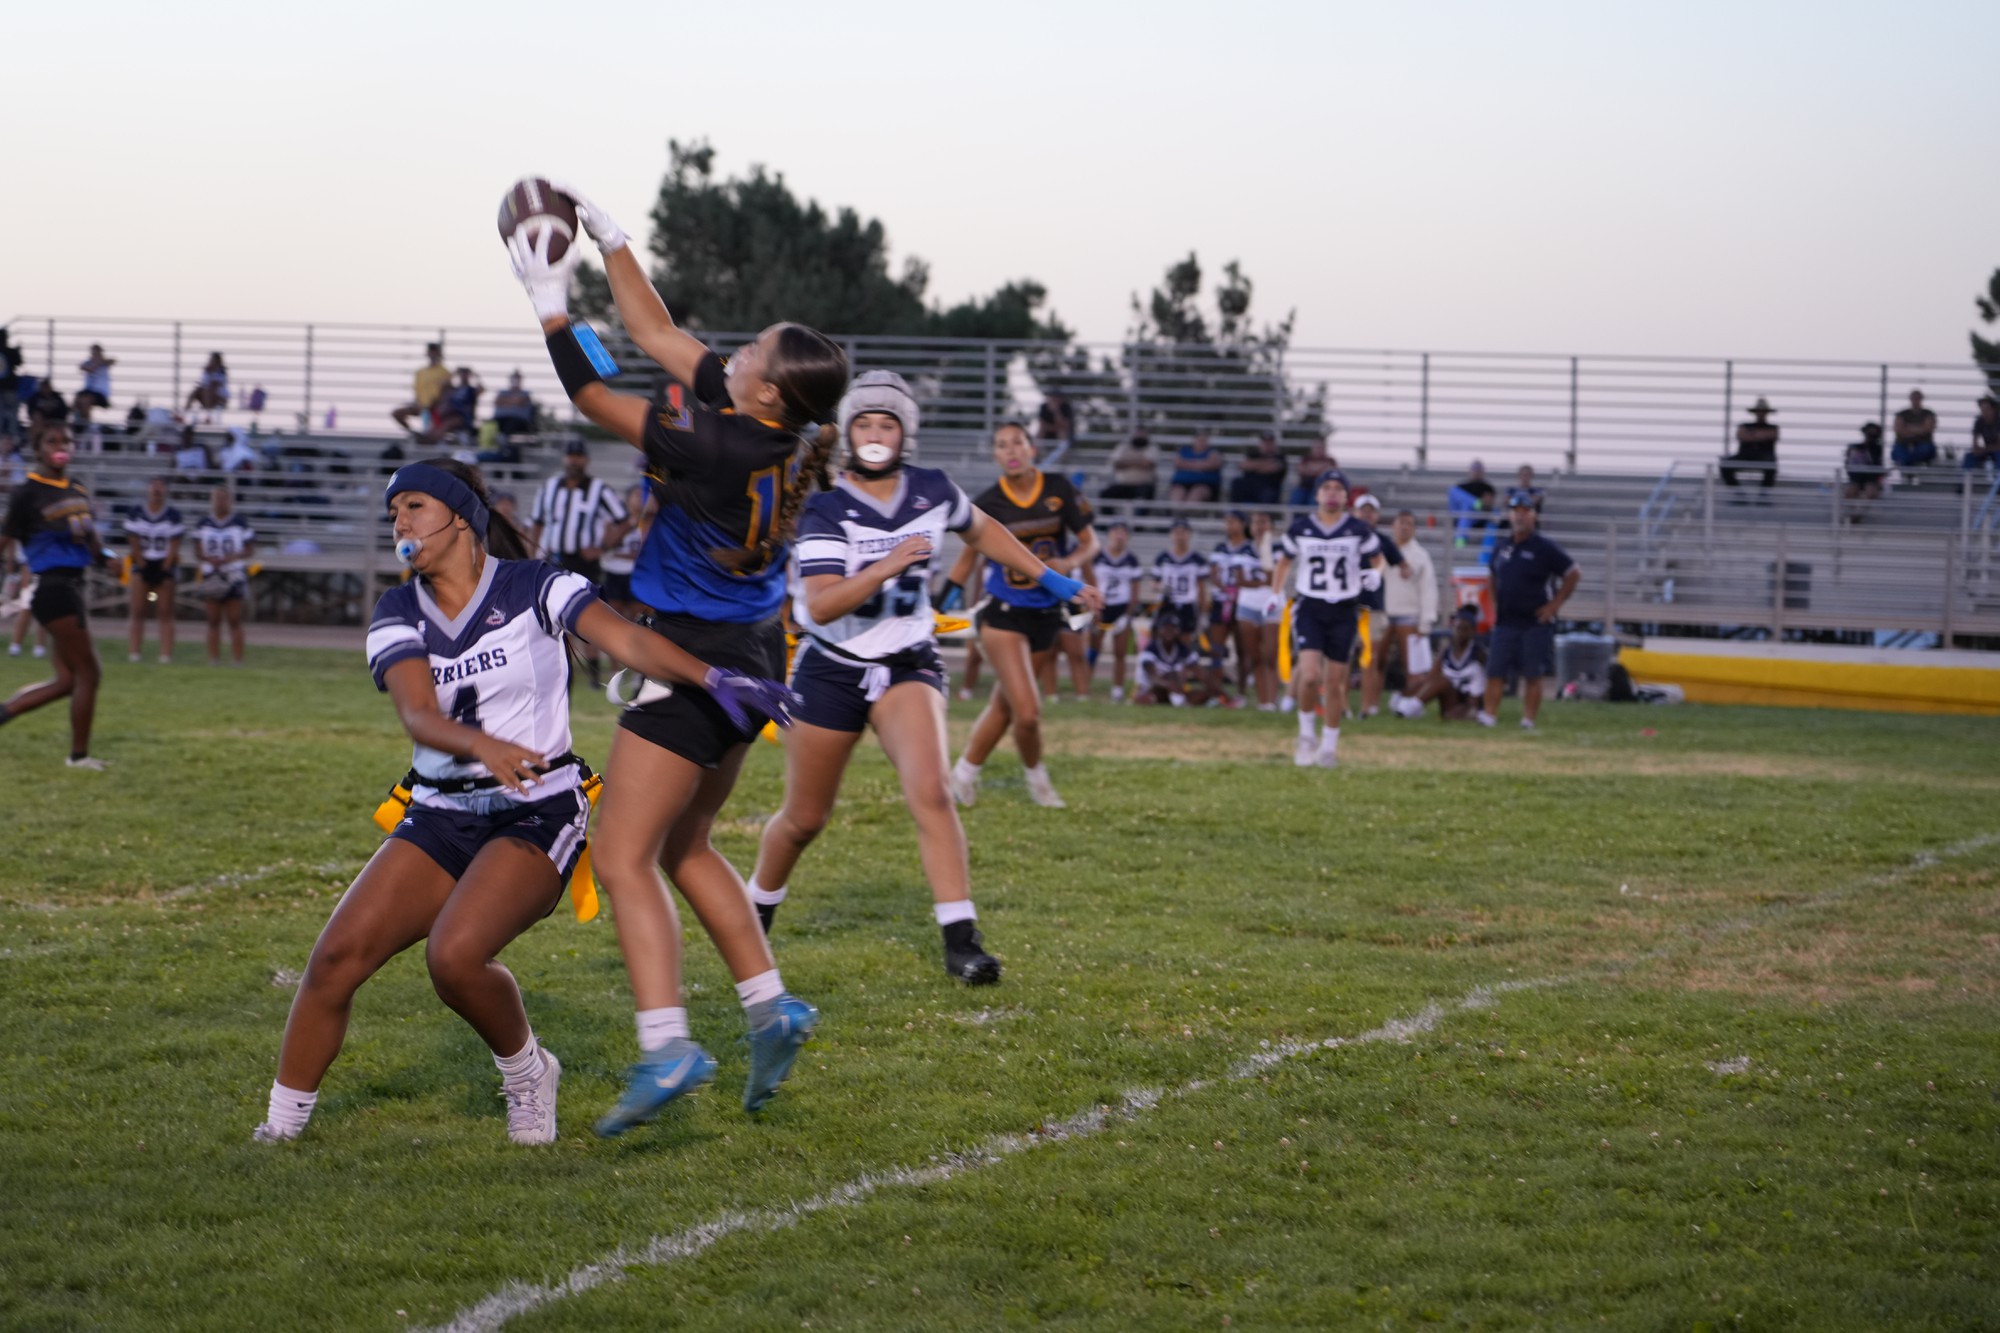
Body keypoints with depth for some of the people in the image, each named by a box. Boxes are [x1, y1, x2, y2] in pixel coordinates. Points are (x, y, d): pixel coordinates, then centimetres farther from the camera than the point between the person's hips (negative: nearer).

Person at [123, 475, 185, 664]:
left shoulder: (173, 515, -3)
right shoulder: (136, 513, 1)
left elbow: (174, 545, -4)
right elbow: (134, 542, 1)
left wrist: (164, 569, -10)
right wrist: (141, 564, -6)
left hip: (164, 565, -1)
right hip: (143, 564, 1)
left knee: (166, 613, -2)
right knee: (138, 611, -2)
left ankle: (166, 655, -5)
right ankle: (134, 653, -3)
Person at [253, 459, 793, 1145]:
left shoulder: (533, 588, -5)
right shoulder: (397, 614, 4)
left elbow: (628, 638, -18)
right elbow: (418, 716, -12)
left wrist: (714, 680, -36)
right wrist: (486, 747, -33)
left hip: (537, 814, -4)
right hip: (438, 819, 4)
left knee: (455, 955, -27)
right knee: (337, 955, -9)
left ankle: (526, 1074, 2)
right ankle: (281, 1124, 6)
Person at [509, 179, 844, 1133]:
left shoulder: (725, 455, -25)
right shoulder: (765, 427, -1)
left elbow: (599, 403, -14)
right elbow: (656, 336, 10)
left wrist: (552, 308, -6)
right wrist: (609, 241, 11)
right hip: (750, 660, 9)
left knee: (624, 859, -7)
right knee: (683, 848, 21)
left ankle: (666, 1046, -17)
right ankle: (770, 1006, 14)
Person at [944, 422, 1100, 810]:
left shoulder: (1058, 488, -4)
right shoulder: (988, 502, -7)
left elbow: (1090, 542, 2)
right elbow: (968, 559, 7)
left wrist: (1068, 563, -19)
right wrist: (944, 605, 5)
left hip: (1046, 614, 3)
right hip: (1004, 613, -3)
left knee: (1005, 703, 11)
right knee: (1027, 712, -13)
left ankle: (965, 771, 31)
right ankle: (1035, 774, 14)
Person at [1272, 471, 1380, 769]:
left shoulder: (1358, 531, -2)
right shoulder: (1300, 529, 0)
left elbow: (1377, 557, 12)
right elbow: (1285, 561, 15)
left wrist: (1375, 573, -9)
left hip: (1344, 612, 1)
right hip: (1310, 609, -1)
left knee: (1334, 682, 5)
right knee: (1310, 675, -18)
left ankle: (1329, 745, 22)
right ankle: (1307, 733, 6)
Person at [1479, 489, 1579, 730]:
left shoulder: (1544, 548, -6)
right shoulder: (1502, 547, 11)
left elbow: (1573, 573, -4)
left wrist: (1555, 604, -7)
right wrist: (1495, 603, 14)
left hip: (1535, 622, -5)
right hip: (1505, 621, 5)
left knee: (1533, 675, -2)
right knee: (1495, 671, -3)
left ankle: (1528, 720, 2)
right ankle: (1488, 715, -4)